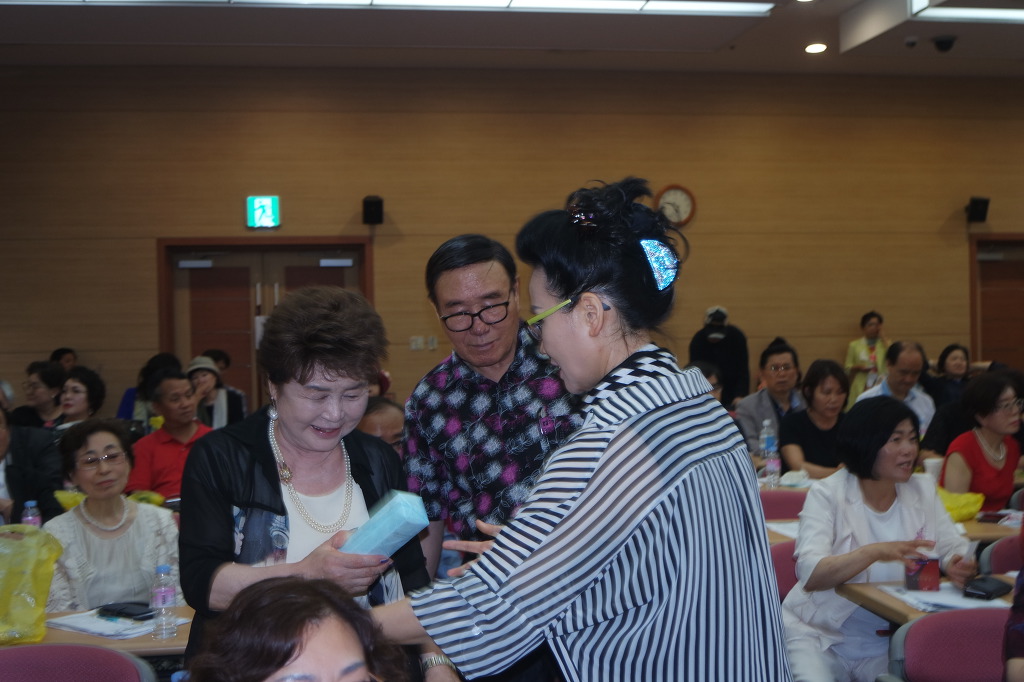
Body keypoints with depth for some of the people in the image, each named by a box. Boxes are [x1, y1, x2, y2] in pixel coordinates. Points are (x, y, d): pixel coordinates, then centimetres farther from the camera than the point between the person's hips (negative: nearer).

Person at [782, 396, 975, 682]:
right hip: (821, 636, -4)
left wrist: (958, 565, -19)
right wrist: (874, 552, -34)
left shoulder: (923, 490, 6)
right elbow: (810, 575, -21)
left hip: (889, 644, 4)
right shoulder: (827, 494, -9)